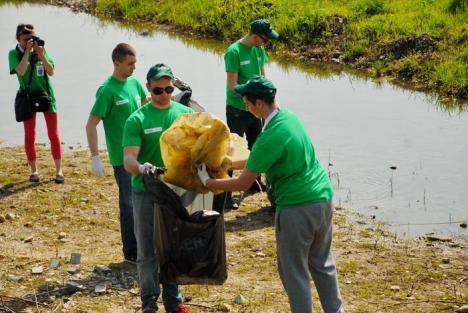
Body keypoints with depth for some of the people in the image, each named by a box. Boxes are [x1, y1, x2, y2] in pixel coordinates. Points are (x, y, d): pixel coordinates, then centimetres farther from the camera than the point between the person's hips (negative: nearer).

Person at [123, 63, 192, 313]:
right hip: (145, 192, -2)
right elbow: (128, 159, -15)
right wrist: (140, 168, -38)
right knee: (147, 251, 6)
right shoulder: (137, 119, -8)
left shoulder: (185, 114, 1)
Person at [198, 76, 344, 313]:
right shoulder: (289, 116, 3)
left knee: (294, 272, 6)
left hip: (297, 208, -9)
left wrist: (208, 182, 2)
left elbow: (243, 184, -12)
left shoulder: (269, 138, -22)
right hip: (323, 198, 9)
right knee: (322, 263, 21)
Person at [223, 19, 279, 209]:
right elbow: (233, 86, -22)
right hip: (237, 109, -7)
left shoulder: (259, 49, 1)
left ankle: (254, 183, 39)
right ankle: (225, 194, 2)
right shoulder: (234, 52, -21)